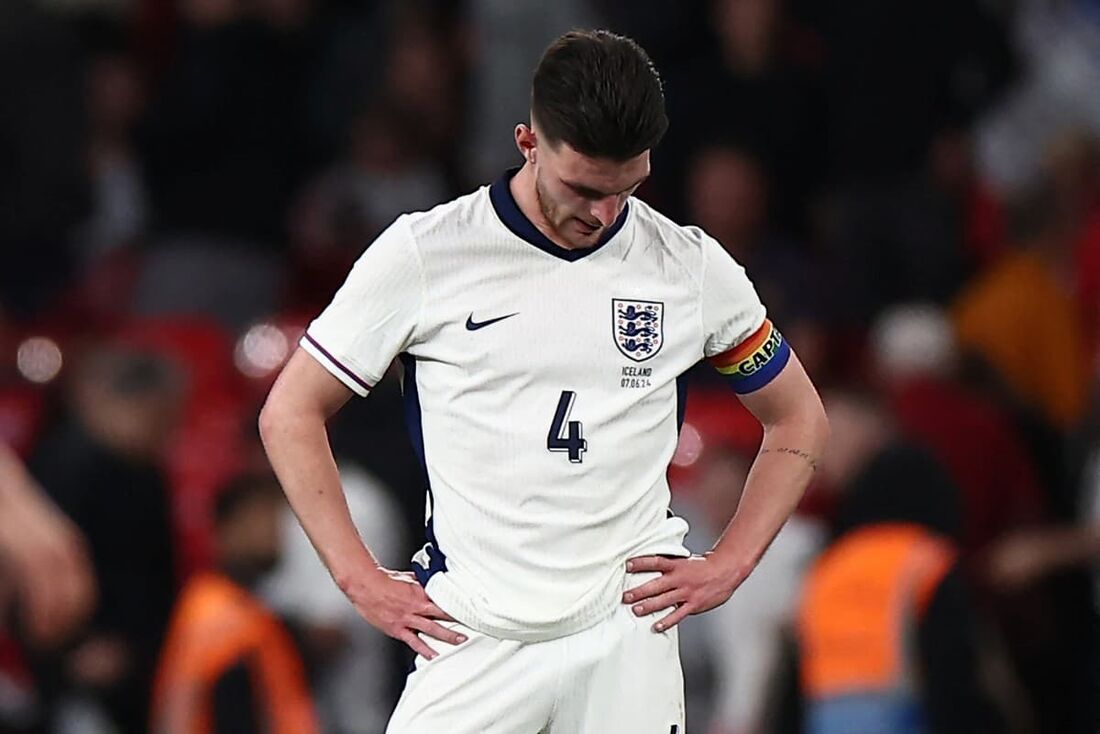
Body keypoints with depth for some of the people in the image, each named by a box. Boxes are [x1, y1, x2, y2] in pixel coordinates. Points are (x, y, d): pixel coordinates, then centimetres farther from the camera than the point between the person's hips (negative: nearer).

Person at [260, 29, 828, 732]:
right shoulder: (423, 254, -2)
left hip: (628, 642, 1)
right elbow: (291, 413, 5)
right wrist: (361, 580, -2)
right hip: (471, 641, -1)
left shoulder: (694, 268, 4)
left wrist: (728, 567, 6)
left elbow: (799, 422, 18)